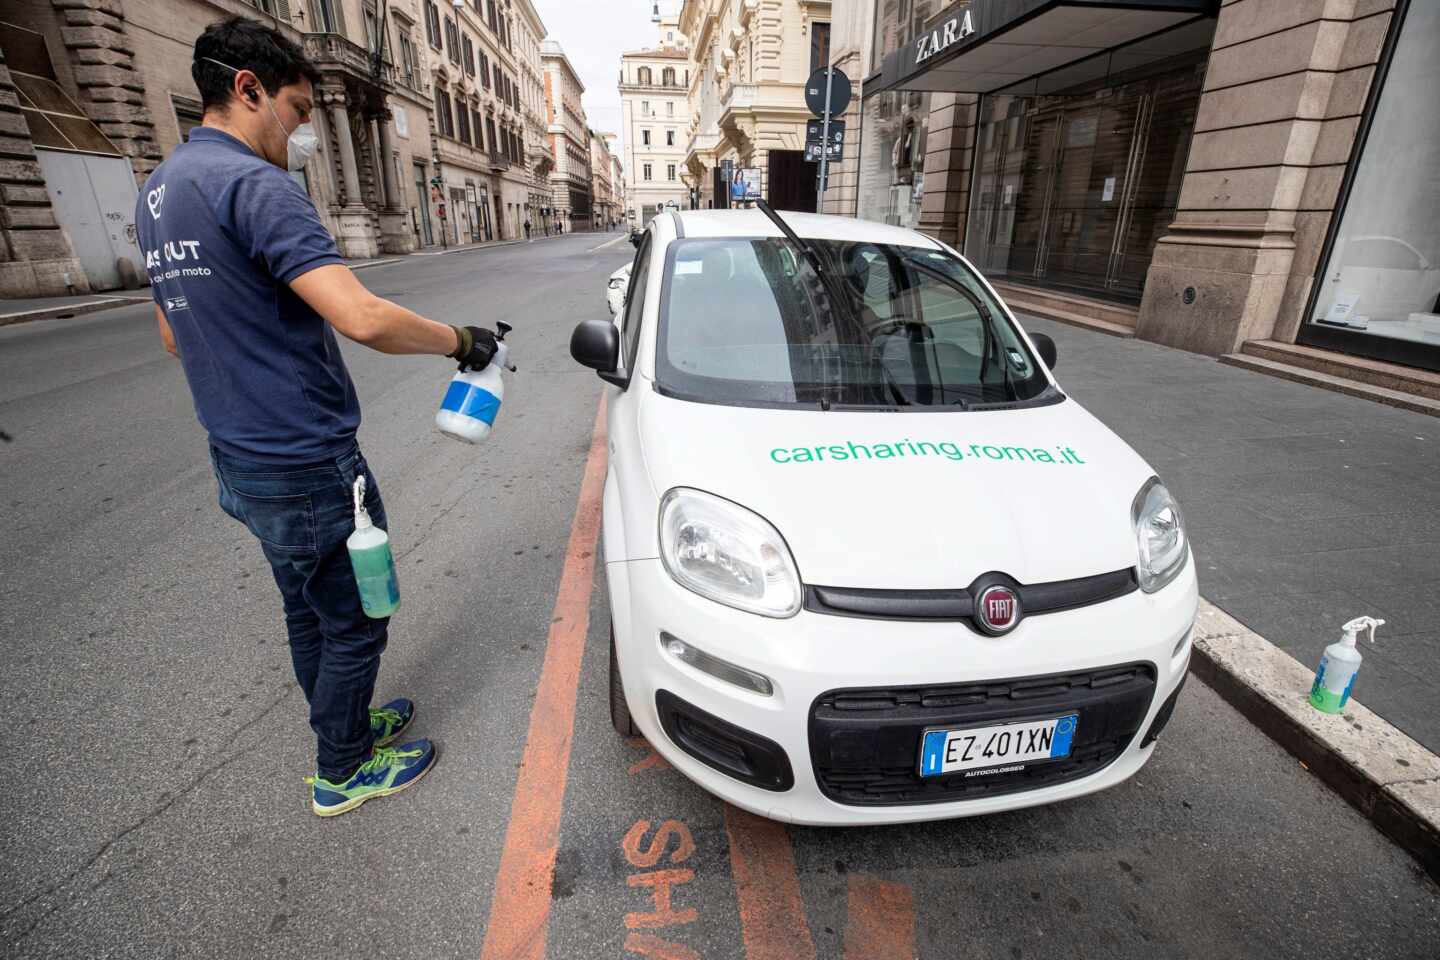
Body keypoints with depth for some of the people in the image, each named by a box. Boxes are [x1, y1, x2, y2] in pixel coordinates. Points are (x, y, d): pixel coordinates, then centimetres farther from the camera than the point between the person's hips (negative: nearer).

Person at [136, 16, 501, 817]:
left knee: (308, 613, 23)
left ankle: (348, 727, 43)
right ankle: (343, 773, 28)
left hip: (241, 459, 10)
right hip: (308, 466, -10)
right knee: (355, 623, 8)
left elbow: (174, 334, 21)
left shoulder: (159, 193, 13)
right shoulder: (254, 184, -19)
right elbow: (363, 317, -31)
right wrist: (461, 341, -17)